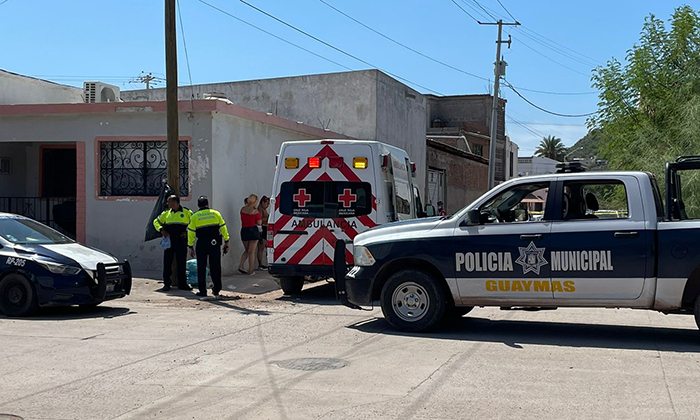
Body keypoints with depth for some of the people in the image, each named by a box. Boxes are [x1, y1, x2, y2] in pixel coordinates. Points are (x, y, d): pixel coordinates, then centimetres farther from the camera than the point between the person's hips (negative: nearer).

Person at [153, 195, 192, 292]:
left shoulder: (186, 212, 3)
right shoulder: (166, 213, 12)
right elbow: (156, 221, 19)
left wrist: (187, 232, -5)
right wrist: (161, 230, 1)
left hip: (181, 240, -2)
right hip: (169, 240, 2)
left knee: (181, 262, 2)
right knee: (167, 262, 0)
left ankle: (182, 284, 11)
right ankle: (166, 284, 6)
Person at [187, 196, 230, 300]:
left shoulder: (195, 217, 1)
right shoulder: (216, 213, 4)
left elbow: (191, 233, 1)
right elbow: (223, 228, 5)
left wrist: (191, 247, 7)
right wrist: (226, 242, 10)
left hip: (202, 244, -1)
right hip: (215, 244, 1)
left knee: (201, 268, 6)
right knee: (215, 267, 9)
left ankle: (202, 292, 6)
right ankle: (216, 291, 12)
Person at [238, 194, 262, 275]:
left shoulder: (242, 209, 5)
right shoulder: (255, 211, -12)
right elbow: (259, 223, -10)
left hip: (244, 230, 5)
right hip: (253, 230, -5)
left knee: (247, 250, 20)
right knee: (252, 251, 3)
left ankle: (241, 266, 6)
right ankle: (250, 270, 6)